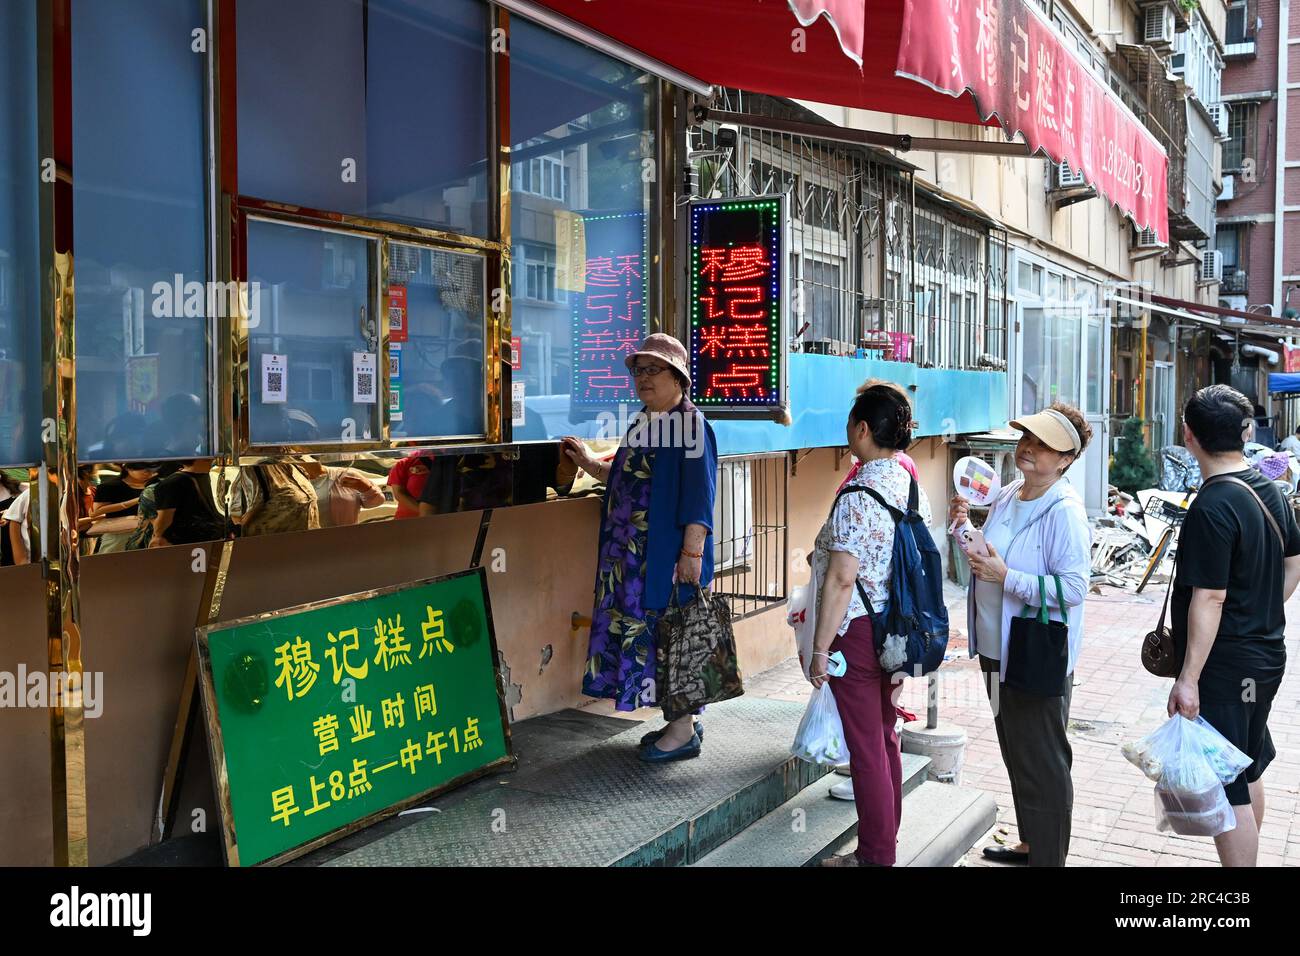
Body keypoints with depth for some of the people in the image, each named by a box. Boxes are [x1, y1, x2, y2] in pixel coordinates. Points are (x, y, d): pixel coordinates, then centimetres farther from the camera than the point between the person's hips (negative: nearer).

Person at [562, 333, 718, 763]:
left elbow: (699, 495, -17)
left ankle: (685, 730, 11)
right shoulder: (640, 424, 15)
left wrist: (692, 551, -22)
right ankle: (677, 722, 24)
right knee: (643, 629, 11)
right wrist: (589, 464, 18)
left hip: (670, 551, -9)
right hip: (632, 551, 9)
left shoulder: (691, 423, -11)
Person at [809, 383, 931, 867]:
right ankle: (886, 844, 33)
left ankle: (874, 856, 15)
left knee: (866, 749, 3)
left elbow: (841, 579, -23)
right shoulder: (912, 484, 5)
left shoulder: (858, 496, -21)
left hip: (858, 631, -9)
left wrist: (820, 649, -17)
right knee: (885, 738, 19)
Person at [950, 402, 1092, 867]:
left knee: (1043, 763, 5)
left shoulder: (1064, 511, -19)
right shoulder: (1006, 497, 7)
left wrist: (1006, 577, -25)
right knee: (1016, 756, 22)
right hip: (997, 649, 9)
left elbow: (1072, 588, -24)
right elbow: (983, 565, 18)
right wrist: (964, 529, 1)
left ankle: (1048, 856, 21)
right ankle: (1029, 843, 38)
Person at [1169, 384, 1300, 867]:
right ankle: (1247, 856, 39)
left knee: (1226, 790, -2)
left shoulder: (1212, 507, -23)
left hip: (1225, 665, -10)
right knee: (1248, 772, 24)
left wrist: (1188, 678, -22)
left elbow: (1210, 598, -25)